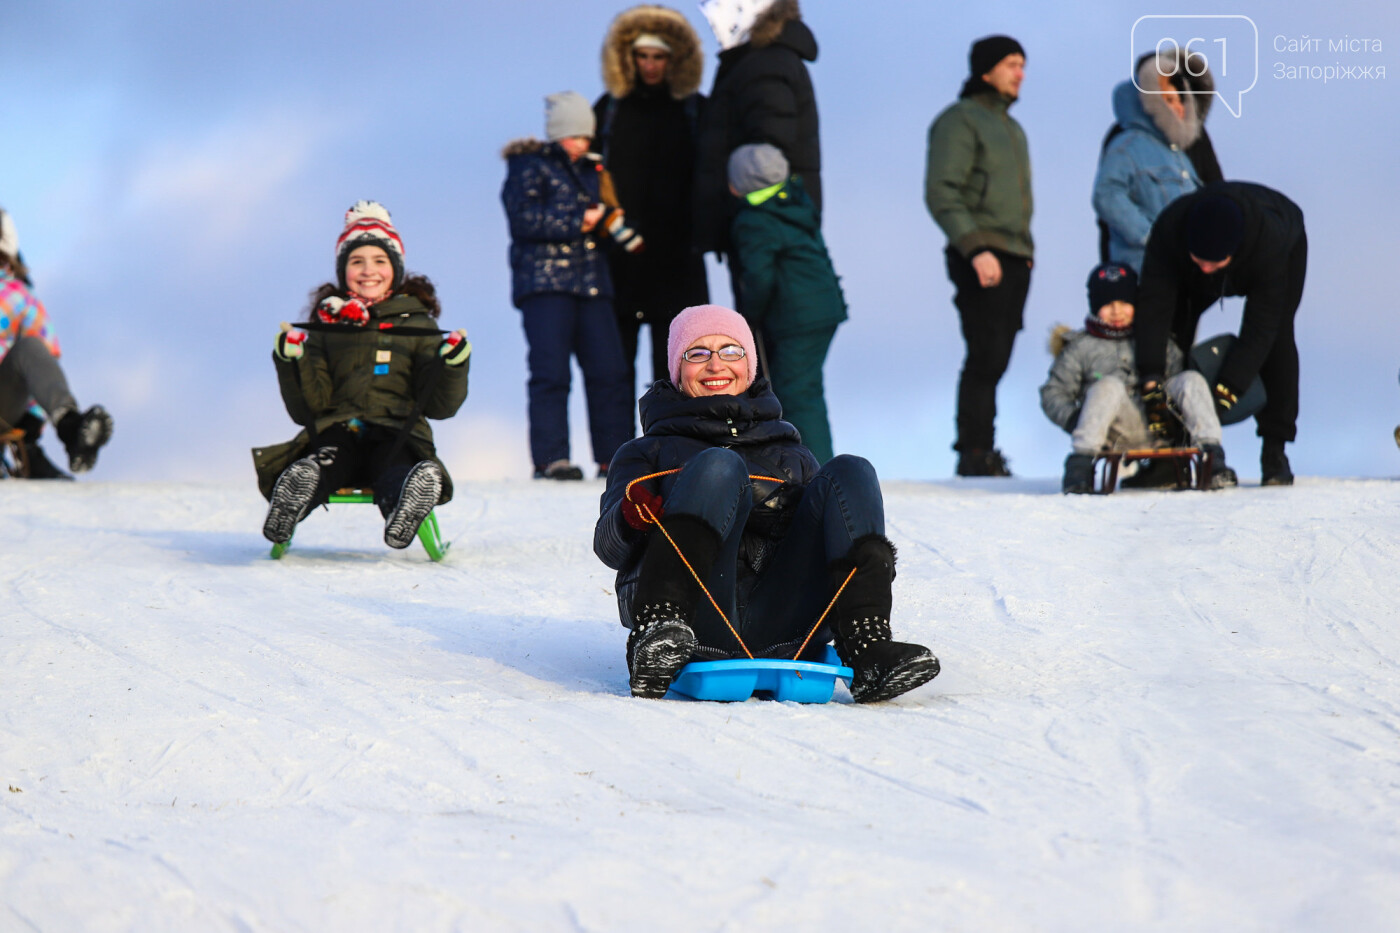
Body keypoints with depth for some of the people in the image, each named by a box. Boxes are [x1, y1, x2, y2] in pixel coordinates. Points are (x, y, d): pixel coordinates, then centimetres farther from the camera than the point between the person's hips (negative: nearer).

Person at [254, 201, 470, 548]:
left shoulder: (417, 325, 18)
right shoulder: (325, 324, 19)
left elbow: (439, 406, 12)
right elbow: (307, 409, 12)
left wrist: (453, 365, -7)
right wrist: (292, 363, -5)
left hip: (397, 436, -1)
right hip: (336, 433, 1)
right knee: (311, 470, -38)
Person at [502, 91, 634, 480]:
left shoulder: (591, 170, 23)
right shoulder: (529, 167, 3)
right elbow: (524, 219, -11)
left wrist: (612, 224, 5)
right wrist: (578, 222, -14)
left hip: (591, 284, 6)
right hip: (544, 283, -6)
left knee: (609, 370, -2)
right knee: (551, 371, -10)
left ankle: (614, 456, 2)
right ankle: (550, 459, -8)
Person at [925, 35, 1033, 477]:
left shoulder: (1011, 127, 23)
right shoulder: (960, 120, -5)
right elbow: (941, 192, -14)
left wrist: (1026, 250, 17)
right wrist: (976, 249, -21)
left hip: (1016, 258, 8)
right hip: (981, 260, -8)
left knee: (996, 359, 6)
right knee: (986, 356, -13)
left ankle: (981, 453, 8)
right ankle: (974, 452, -11)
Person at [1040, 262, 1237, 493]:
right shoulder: (1081, 348, 15)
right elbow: (1053, 394, 10)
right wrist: (1074, 419, -11)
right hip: (1119, 434, -3)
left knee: (1191, 379, -18)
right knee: (1109, 385, -32)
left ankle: (1212, 457, -30)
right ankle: (1081, 462, -39)